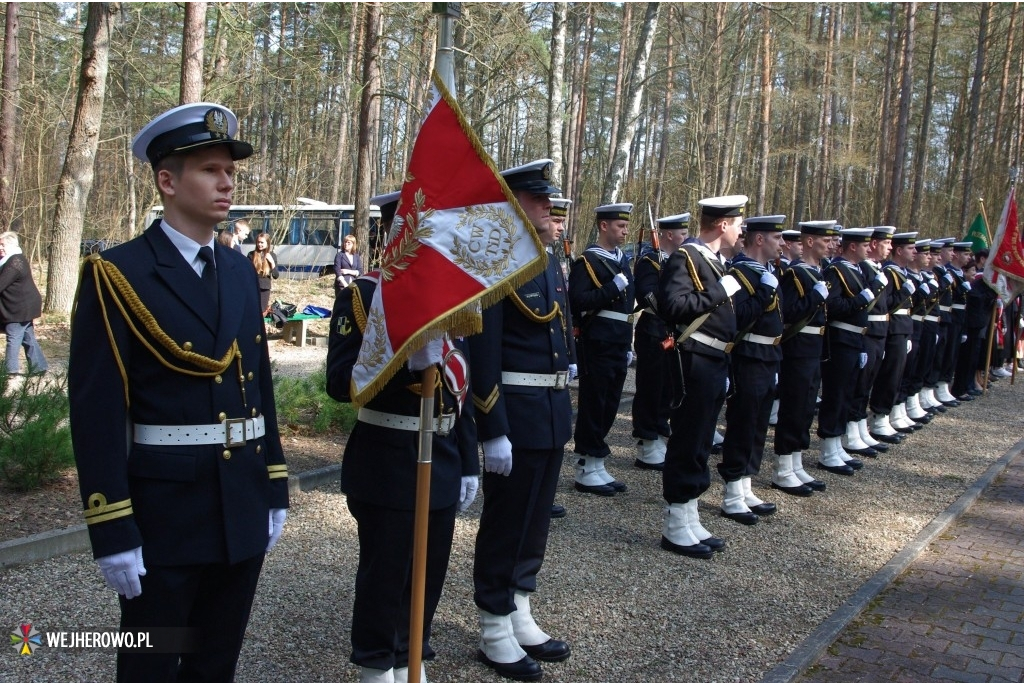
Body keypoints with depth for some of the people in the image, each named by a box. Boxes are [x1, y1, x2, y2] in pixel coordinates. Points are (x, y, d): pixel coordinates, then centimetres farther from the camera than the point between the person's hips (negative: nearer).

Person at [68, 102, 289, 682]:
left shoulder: (241, 271, 9)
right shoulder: (119, 274, -11)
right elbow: (96, 410, -14)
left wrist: (275, 492, 11)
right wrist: (112, 532, -16)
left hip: (244, 514, 6)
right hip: (164, 516, -5)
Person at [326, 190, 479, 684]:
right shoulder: (361, 296, -9)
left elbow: (461, 388, 12)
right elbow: (340, 382, -17)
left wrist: (468, 463, 12)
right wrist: (407, 360, -30)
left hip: (442, 462, 6)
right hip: (387, 464, -6)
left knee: (429, 576, 16)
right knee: (384, 578, 7)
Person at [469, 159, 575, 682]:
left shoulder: (550, 262, 12)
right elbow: (482, 354, -20)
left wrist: (568, 361, 7)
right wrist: (493, 431, -21)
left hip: (554, 411, 9)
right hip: (515, 413, -8)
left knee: (536, 521, 18)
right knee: (505, 523, 5)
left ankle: (521, 617, 34)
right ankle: (495, 633, 21)